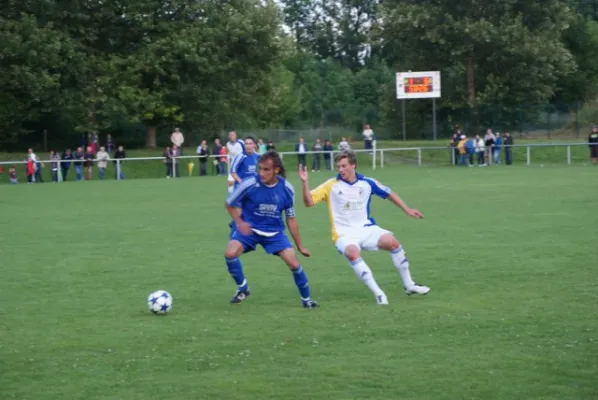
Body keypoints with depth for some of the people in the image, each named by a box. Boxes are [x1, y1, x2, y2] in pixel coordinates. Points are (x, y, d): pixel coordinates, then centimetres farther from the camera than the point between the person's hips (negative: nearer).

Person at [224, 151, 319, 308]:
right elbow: (229, 204, -3)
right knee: (230, 253, -27)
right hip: (249, 228, -2)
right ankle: (242, 288, 0)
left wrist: (300, 246, 7)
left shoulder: (286, 189, -12)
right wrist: (240, 222, -19)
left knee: (294, 263, -9)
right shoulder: (249, 184, -21)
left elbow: (290, 219, 2)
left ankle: (306, 299, 17)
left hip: (274, 232, 2)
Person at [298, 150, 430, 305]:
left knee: (392, 242, -20)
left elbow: (389, 194, 15)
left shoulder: (367, 183, 1)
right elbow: (309, 202, -11)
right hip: (344, 234, -3)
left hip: (366, 228, 3)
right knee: (352, 253, -34)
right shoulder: (331, 185, -6)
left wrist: (407, 210, 15)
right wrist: (305, 182, -25)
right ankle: (378, 293, -28)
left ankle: (409, 285, -2)